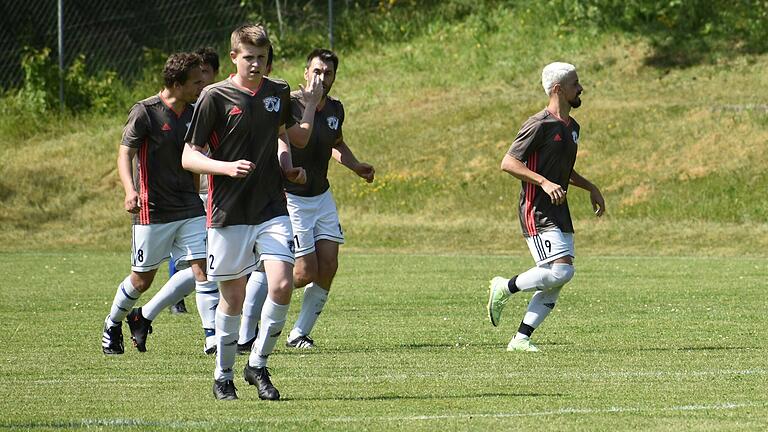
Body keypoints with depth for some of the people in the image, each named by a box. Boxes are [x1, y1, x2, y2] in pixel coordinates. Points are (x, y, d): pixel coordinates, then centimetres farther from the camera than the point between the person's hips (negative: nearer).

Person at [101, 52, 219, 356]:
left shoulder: (195, 114, 7)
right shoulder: (145, 112, -11)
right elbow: (125, 153, -12)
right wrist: (130, 191, -27)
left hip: (189, 207, 6)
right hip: (152, 211, -6)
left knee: (201, 268, -7)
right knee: (142, 279, 3)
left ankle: (144, 317, 10)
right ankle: (113, 325, 31)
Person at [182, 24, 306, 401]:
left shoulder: (279, 93, 7)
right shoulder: (215, 97, -7)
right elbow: (189, 157, -6)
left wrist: (287, 167, 8)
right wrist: (227, 167, -23)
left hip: (272, 209, 3)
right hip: (228, 212, -3)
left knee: (282, 285, -13)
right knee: (232, 297, 2)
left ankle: (258, 364, 5)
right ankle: (223, 377, 19)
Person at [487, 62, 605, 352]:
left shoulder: (571, 127, 16)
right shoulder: (539, 125, -13)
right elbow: (508, 163, -17)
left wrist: (590, 188, 19)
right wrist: (545, 182, -25)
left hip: (559, 213, 9)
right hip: (537, 212, -9)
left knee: (556, 282, 2)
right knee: (561, 271, -20)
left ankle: (521, 339, 7)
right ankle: (504, 288, 1)